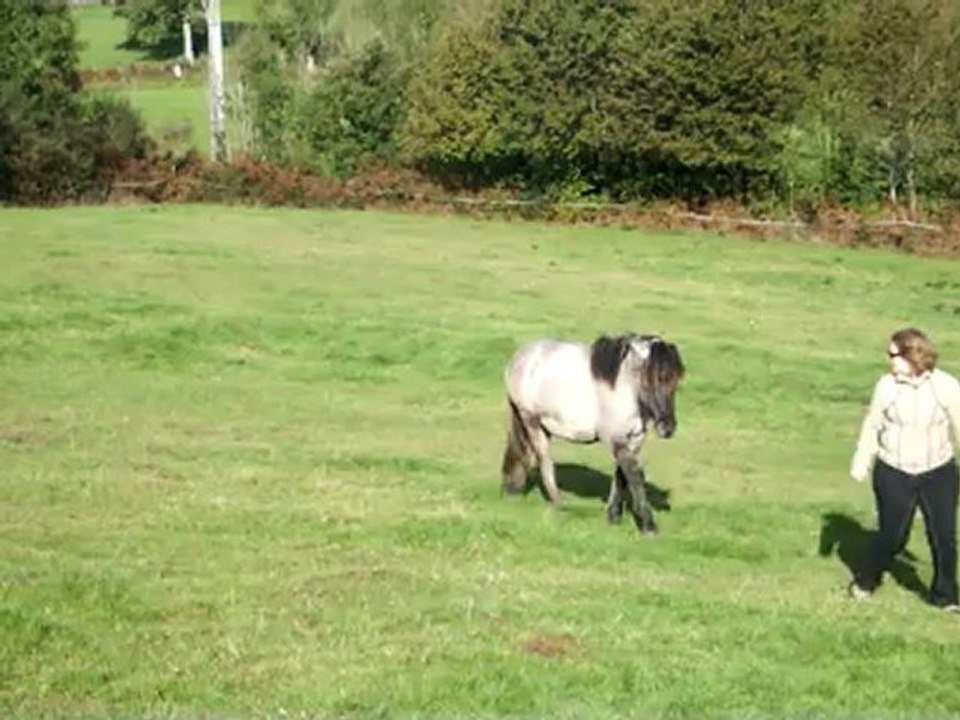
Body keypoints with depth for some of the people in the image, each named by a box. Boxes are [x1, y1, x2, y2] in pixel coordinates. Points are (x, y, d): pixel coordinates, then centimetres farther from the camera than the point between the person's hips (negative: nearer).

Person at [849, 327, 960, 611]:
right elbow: (872, 426, 2)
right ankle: (866, 581, 31)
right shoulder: (887, 385, -8)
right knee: (892, 535, 6)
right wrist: (861, 463, 5)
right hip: (893, 474, 0)